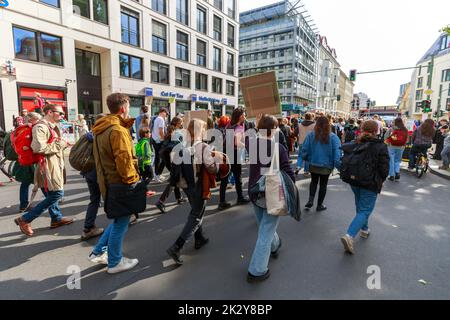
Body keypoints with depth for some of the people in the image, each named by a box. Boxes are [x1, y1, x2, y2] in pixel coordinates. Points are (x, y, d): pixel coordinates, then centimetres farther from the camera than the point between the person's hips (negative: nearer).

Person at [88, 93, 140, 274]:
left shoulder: (101, 128, 10)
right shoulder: (117, 131, -21)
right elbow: (124, 161, -25)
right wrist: (133, 180, -14)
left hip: (107, 181, 10)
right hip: (120, 183, -9)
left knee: (119, 219, 23)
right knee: (121, 222, 6)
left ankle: (98, 252, 32)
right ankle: (115, 262, 22)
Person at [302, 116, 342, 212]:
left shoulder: (311, 135, -12)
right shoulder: (333, 137, -15)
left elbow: (304, 150, -10)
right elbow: (337, 153, -19)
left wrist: (307, 159, 5)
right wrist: (338, 165, -12)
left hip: (313, 164, 1)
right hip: (326, 166, -1)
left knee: (314, 182, 24)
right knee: (323, 185, 16)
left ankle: (310, 201, 11)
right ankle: (320, 205, 28)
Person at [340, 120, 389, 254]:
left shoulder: (355, 145, 0)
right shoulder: (380, 147, -12)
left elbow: (345, 163, 3)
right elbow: (384, 168, -11)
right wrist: (380, 181, 7)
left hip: (354, 181, 5)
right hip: (370, 184, -5)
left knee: (360, 207, 24)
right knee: (365, 210, 0)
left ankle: (364, 229, 41)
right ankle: (350, 235, -15)